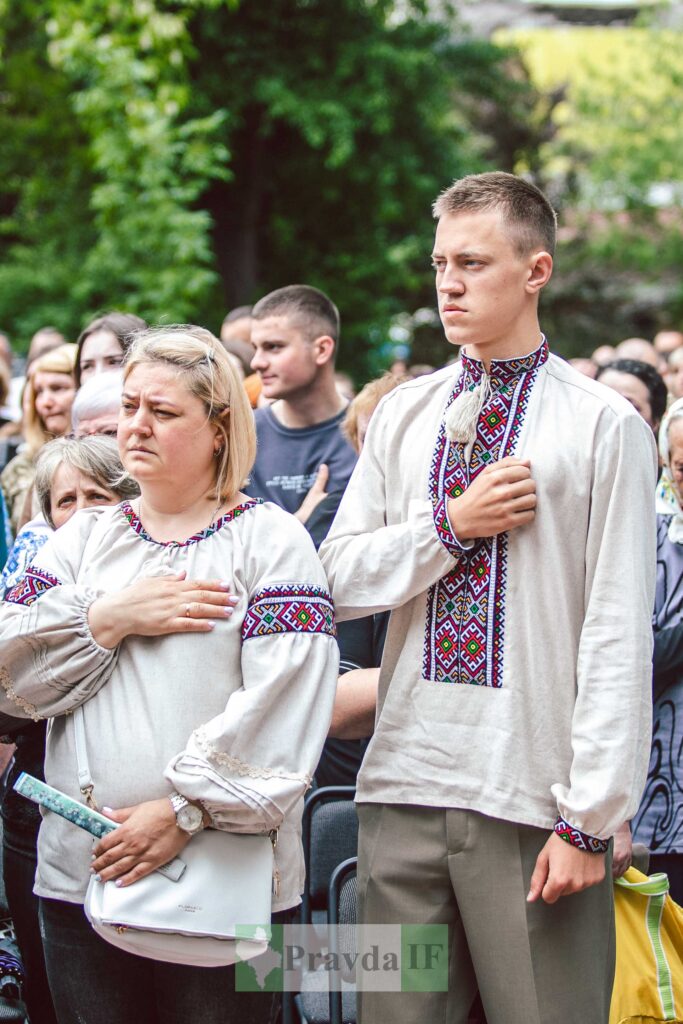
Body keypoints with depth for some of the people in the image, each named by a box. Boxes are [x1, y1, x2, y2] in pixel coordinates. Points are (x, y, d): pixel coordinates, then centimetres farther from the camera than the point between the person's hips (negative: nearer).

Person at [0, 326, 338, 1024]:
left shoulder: (269, 539, 0)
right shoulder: (85, 537, 15)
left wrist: (188, 810, -18)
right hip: (79, 874, 4)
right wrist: (111, 618, -9)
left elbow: (282, 707, -11)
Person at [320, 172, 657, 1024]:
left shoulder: (603, 425, -3)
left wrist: (590, 817, -12)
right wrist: (451, 525, -7)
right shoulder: (403, 415, 12)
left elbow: (619, 634, -7)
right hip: (403, 788, 4)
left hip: (530, 799, -4)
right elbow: (338, 579, 9)